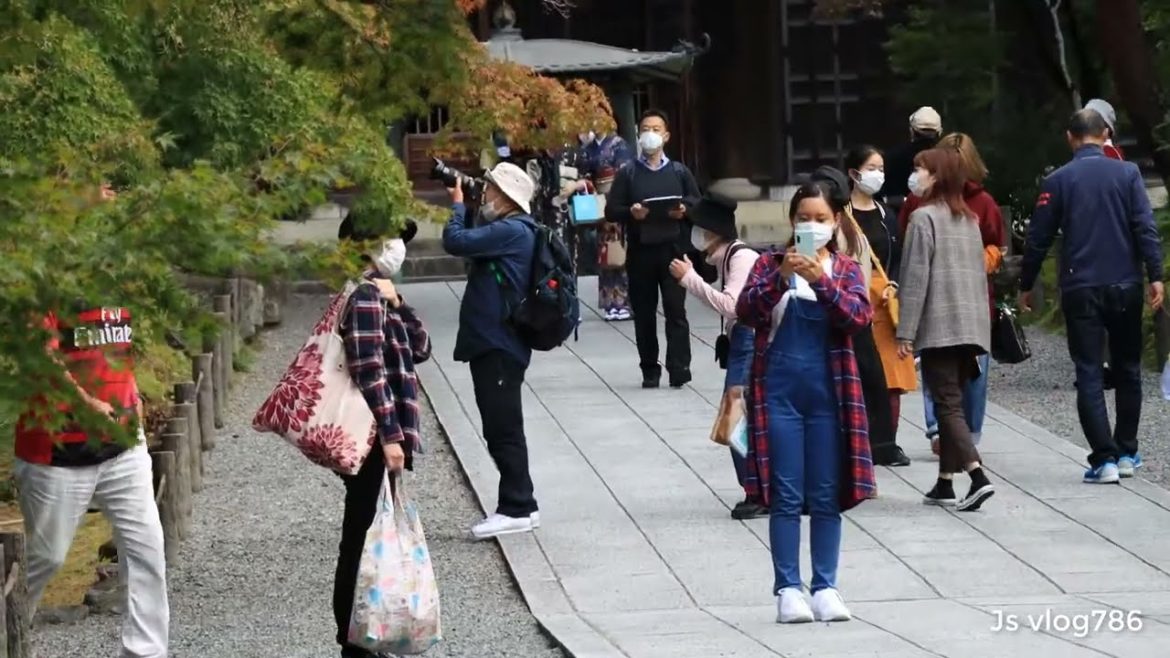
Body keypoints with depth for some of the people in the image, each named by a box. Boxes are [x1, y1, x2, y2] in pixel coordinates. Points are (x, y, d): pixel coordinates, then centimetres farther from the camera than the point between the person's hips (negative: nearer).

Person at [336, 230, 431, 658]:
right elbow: (368, 371, -20)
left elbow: (419, 349, 14)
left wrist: (397, 305, 0)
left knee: (369, 538, 14)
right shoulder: (364, 296, -14)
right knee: (362, 539, -6)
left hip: (377, 436, 10)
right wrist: (389, 436, -22)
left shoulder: (377, 294, 16)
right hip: (371, 437, -10)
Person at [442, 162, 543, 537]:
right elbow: (471, 242, 21)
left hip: (499, 348, -11)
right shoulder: (505, 230, 16)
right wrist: (464, 206, 11)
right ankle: (519, 506, 20)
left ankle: (517, 508, -3)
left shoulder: (512, 232, -17)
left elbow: (456, 242, -23)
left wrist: (458, 205, -6)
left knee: (503, 428, -7)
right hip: (490, 344, 11)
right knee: (501, 429, 14)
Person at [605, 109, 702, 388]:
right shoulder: (627, 173, 8)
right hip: (640, 250, 1)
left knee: (676, 309, -8)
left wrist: (684, 211, -12)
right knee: (644, 313, 3)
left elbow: (698, 206, 10)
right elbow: (611, 211, 4)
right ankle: (649, 370, 9)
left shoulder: (680, 172, 11)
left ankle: (679, 369, -10)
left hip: (673, 249, -1)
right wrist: (630, 212, -16)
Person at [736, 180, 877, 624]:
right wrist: (781, 278, -23)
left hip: (829, 391, 1)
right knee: (785, 496, 0)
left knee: (827, 497, 4)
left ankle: (825, 587, 9)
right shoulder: (771, 264, 5)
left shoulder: (845, 269, 6)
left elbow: (860, 316, -11)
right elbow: (746, 312, -9)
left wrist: (821, 280, -23)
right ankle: (787, 589, 2)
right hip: (779, 390, -1)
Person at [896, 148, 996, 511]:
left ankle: (978, 476, -22)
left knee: (947, 404, -8)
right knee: (951, 403, 14)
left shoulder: (924, 217, -9)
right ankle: (945, 483, 17)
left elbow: (916, 277, -12)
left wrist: (906, 331, -11)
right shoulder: (969, 219, 14)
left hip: (938, 327, -7)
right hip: (971, 326, 7)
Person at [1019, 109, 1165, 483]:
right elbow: (1146, 229, -8)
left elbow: (1038, 239, 1)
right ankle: (1126, 453, 21)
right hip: (1125, 286, 1)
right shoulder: (1127, 174, -1)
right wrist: (1155, 276, -6)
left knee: (1089, 374, 0)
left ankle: (1104, 459, -9)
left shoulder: (1058, 181, -1)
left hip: (1080, 290, -1)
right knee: (1127, 369, 15)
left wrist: (1026, 286, 11)